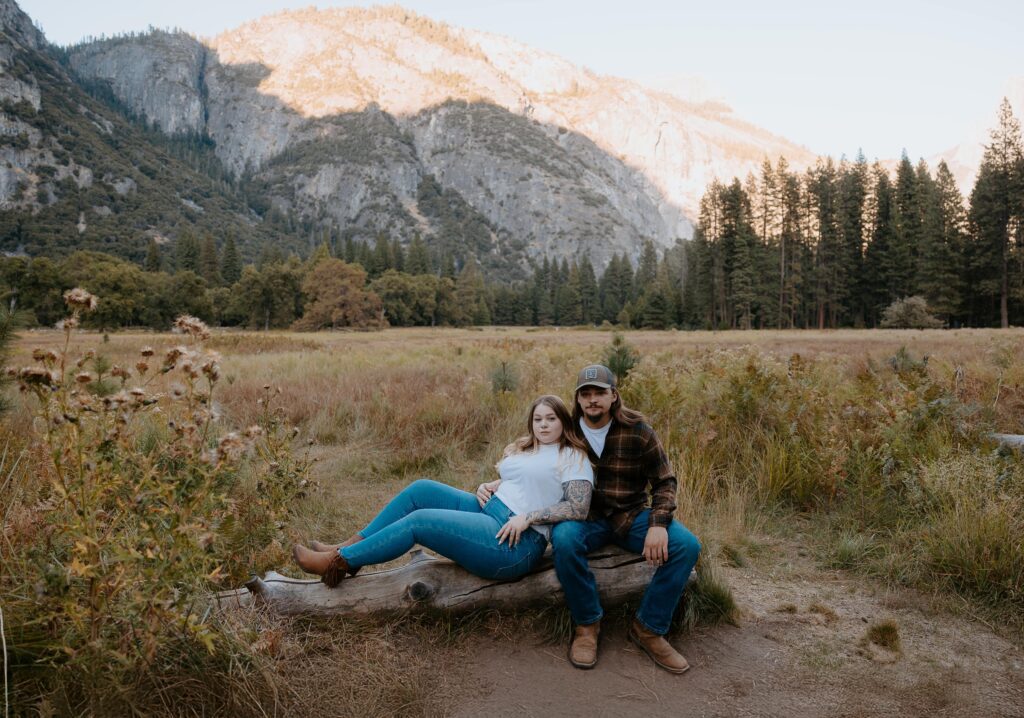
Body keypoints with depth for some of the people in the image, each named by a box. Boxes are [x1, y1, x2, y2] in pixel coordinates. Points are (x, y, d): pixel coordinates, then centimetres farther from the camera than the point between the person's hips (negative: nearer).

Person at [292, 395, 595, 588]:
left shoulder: (573, 458, -6)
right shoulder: (522, 448, 18)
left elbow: (579, 508, -16)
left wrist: (528, 518, -20)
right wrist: (485, 489, 6)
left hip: (516, 544, -8)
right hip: (489, 511, 8)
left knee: (418, 521, -17)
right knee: (421, 489, -6)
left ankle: (339, 561, -6)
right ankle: (349, 548, 0)